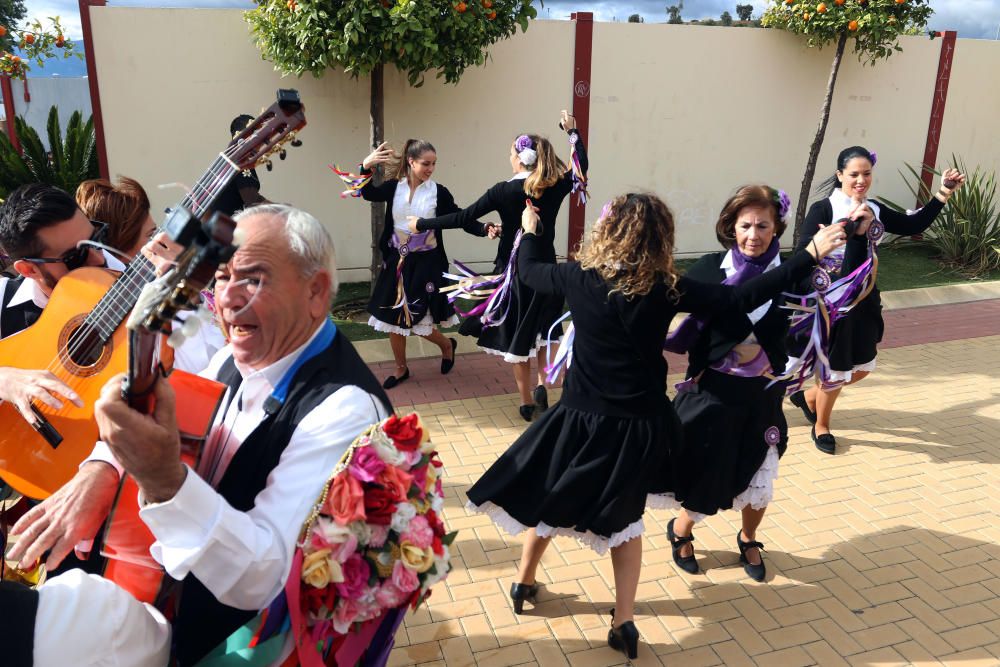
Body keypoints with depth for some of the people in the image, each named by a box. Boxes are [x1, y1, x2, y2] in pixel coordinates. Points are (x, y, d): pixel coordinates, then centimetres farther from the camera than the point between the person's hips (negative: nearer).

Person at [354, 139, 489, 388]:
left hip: (426, 263, -3)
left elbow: (461, 219, -7)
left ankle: (447, 344, 32)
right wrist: (366, 166, -34)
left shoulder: (438, 192, -6)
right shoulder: (394, 187, -2)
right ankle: (401, 369, 30)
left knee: (419, 320, -1)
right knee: (393, 317, 10)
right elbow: (368, 194, -17)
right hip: (396, 262, 3)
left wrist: (484, 229, -25)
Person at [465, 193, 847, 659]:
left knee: (548, 499, 22)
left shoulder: (581, 279, -11)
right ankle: (623, 622, 24)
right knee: (625, 514, 20)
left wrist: (529, 229, 27)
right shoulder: (667, 290, -14)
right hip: (638, 426, 0)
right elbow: (742, 298, -13)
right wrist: (812, 254, -6)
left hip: (581, 418, 0)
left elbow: (529, 271, 7)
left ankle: (524, 584, 40)